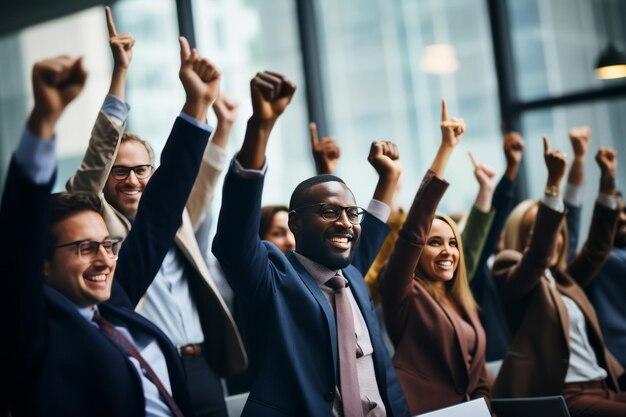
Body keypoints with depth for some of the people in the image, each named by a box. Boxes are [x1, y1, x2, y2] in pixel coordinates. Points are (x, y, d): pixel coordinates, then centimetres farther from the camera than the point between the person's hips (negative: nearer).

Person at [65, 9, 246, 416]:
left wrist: (223, 126, 18)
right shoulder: (97, 220, 2)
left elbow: (202, 183, 28)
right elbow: (95, 158, -7)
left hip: (203, 370, 6)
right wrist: (119, 73, -13)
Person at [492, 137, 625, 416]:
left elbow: (597, 247, 13)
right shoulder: (513, 280, 2)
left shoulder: (564, 279, 21)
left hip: (602, 388, 8)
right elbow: (538, 255, -18)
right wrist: (553, 182, -26)